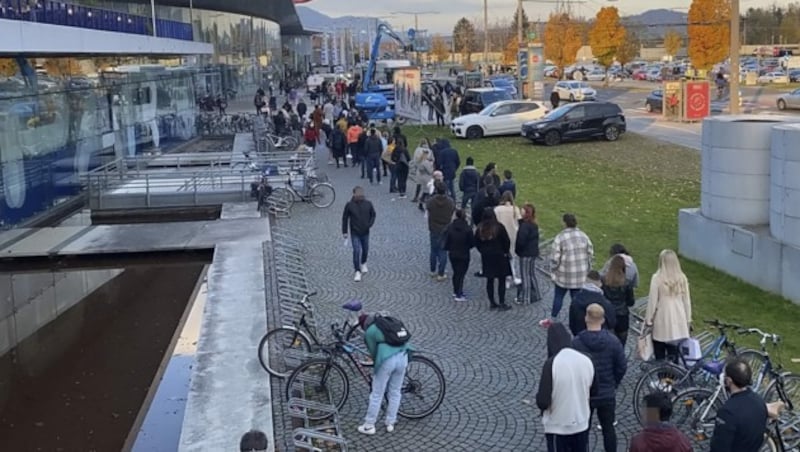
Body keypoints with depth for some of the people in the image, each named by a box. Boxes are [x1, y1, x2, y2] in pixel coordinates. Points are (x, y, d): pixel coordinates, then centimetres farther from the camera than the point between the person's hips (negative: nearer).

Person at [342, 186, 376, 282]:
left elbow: (373, 214, 7)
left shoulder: (368, 204, -6)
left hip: (365, 232, 3)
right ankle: (357, 272, -3)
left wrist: (370, 223, -11)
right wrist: (344, 231, -1)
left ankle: (363, 263, 47)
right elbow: (345, 218, -2)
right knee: (356, 251, -10)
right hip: (355, 233, -3)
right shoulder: (349, 205, -11)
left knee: (365, 250, 18)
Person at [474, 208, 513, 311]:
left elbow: (477, 244, 4)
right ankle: (501, 303, 5)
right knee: (501, 280, 4)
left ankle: (492, 303, 16)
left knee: (490, 280, 12)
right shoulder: (499, 227, -15)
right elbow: (507, 241, -9)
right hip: (499, 257, -4)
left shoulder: (479, 229, -3)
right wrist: (505, 252, 7)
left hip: (486, 257, 4)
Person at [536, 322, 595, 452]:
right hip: (581, 425, 4)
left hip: (557, 428, -4)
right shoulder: (587, 361, -6)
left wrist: (539, 399, 1)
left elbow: (542, 402, -20)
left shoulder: (551, 364, -21)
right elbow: (592, 392, 9)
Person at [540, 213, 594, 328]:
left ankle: (552, 320, 28)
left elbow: (555, 259, -13)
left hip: (564, 275, -3)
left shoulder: (559, 238, -15)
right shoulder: (584, 236, -1)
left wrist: (554, 273, 1)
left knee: (558, 296, 15)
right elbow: (590, 255, 4)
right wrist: (587, 270, 16)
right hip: (581, 276, 3)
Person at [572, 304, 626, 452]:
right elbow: (622, 367, -3)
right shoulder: (613, 341, -9)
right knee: (608, 428, 15)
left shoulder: (576, 342, -17)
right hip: (607, 394, 2)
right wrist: (614, 384, 13)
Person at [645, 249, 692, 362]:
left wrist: (648, 319, 1)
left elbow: (652, 301, -11)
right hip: (678, 321, 3)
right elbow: (686, 300, 3)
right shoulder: (682, 278, -3)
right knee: (674, 355, 12)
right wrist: (688, 319, 15)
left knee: (660, 357, 10)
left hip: (662, 322, -3)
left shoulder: (657, 278, -14)